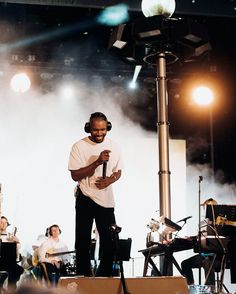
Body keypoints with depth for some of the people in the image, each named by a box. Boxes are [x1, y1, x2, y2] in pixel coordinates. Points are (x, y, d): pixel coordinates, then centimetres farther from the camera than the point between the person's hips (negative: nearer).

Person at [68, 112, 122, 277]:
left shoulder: (113, 146, 2)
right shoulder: (79, 146, -9)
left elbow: (118, 172, 11)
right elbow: (75, 175, -13)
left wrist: (109, 180, -12)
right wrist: (98, 162, -24)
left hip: (106, 200, 3)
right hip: (85, 199, -3)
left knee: (110, 243, 4)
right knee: (83, 242, 3)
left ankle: (104, 277, 18)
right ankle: (84, 277, 14)